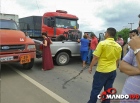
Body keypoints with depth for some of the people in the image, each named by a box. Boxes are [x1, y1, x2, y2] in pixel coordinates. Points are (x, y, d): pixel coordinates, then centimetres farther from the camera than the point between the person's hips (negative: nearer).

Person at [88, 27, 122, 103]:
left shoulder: (102, 43, -15)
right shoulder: (118, 46, 3)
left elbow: (95, 57, -14)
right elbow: (117, 60, 13)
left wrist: (90, 67, -2)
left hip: (102, 71, -5)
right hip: (112, 71, 6)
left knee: (96, 89, 6)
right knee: (108, 90, 15)